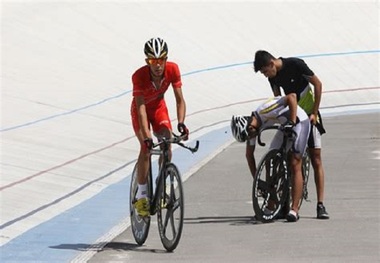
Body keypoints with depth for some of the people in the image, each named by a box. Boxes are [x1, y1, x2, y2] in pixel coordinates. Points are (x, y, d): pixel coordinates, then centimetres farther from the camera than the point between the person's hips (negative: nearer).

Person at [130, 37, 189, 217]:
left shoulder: (172, 70, -27)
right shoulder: (139, 76, -35)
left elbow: (180, 99, -23)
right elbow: (141, 108, -38)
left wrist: (181, 122, -40)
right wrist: (146, 136, -48)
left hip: (159, 107, 3)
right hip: (141, 109, -3)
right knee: (146, 147, -20)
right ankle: (141, 195, -13)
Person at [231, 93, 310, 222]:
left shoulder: (264, 111, -30)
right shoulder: (252, 126, -4)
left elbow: (292, 97, -37)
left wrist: (291, 123, -35)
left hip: (299, 121, -8)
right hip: (285, 126, 8)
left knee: (295, 165, -15)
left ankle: (294, 210, -18)